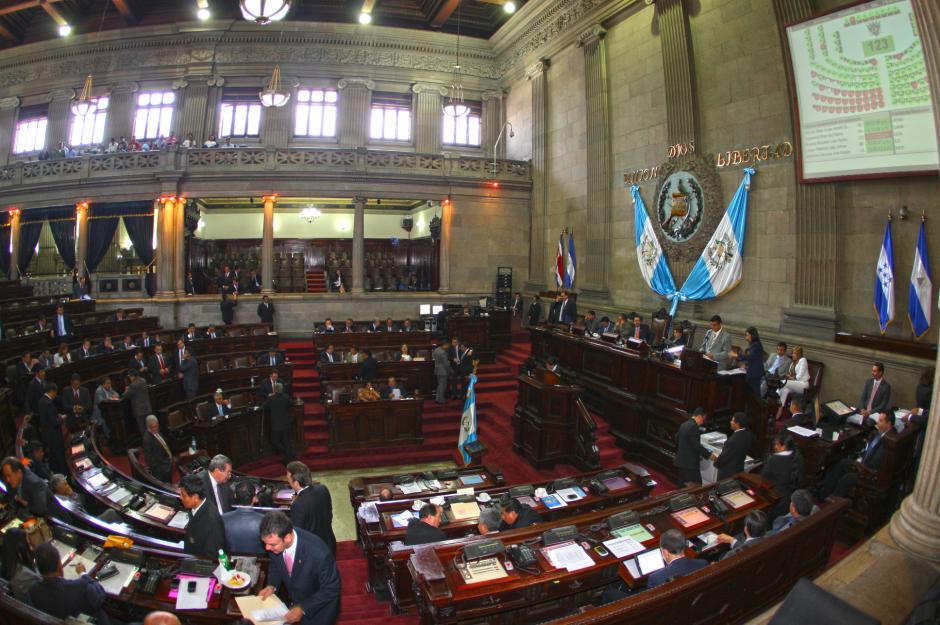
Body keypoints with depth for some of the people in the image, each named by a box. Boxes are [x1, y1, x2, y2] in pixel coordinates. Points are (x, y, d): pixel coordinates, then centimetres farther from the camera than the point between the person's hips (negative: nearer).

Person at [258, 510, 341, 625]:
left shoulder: (319, 554, -37)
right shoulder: (275, 540, -22)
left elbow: (331, 589, -21)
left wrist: (303, 608, -22)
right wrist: (272, 585, -12)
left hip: (320, 603, -4)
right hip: (290, 598, 5)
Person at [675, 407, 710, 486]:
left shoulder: (684, 424, 10)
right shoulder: (694, 426, -18)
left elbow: (677, 439, 18)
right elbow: (697, 445, -21)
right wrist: (709, 455, -13)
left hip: (682, 460, 10)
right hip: (690, 461, -10)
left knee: (683, 484, 15)